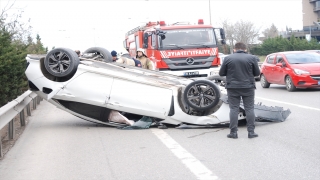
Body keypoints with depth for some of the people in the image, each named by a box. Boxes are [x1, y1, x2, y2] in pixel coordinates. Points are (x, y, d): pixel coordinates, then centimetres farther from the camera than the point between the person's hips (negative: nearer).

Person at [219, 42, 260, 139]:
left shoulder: (228, 58, -1)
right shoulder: (252, 58, 0)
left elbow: (221, 73, 4)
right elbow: (257, 73, 5)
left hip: (233, 87, 0)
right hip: (248, 87, 0)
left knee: (234, 109, 4)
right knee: (249, 109, 6)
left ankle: (233, 132, 3)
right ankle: (251, 132, 6)